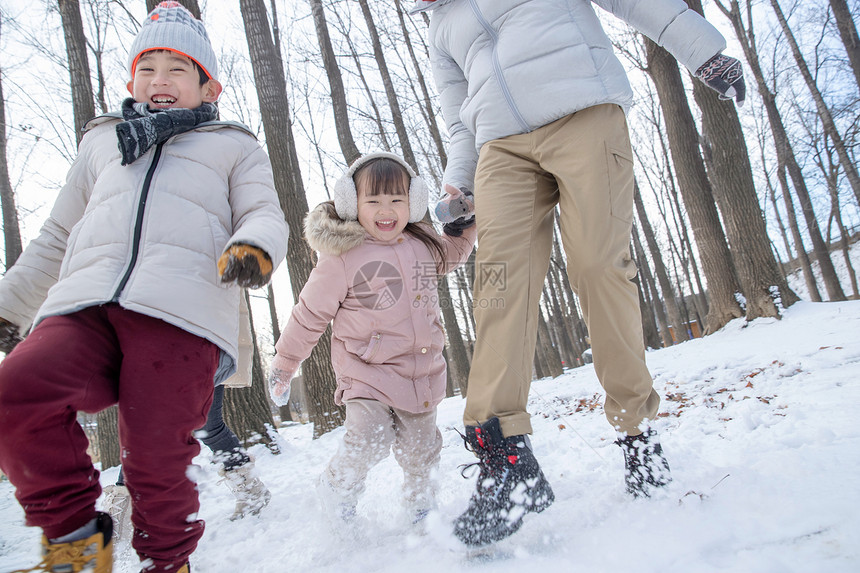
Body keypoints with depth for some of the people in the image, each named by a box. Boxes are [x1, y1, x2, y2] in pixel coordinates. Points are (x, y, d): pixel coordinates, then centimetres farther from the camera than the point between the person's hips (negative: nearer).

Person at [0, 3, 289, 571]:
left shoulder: (234, 145, 25)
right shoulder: (102, 141, 35)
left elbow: (263, 214, 10)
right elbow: (57, 237, 37)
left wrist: (254, 247, -15)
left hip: (182, 314, -3)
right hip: (84, 308, 4)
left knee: (155, 459, -9)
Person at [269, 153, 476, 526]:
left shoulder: (423, 245, 5)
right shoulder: (342, 257, -12)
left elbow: (453, 253, 29)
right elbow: (310, 313, -4)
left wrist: (462, 221, 11)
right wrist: (283, 364, 3)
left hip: (423, 374, 5)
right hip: (367, 375, -5)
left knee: (420, 449, 14)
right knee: (368, 442, -20)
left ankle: (419, 500, 44)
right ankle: (337, 488, 13)